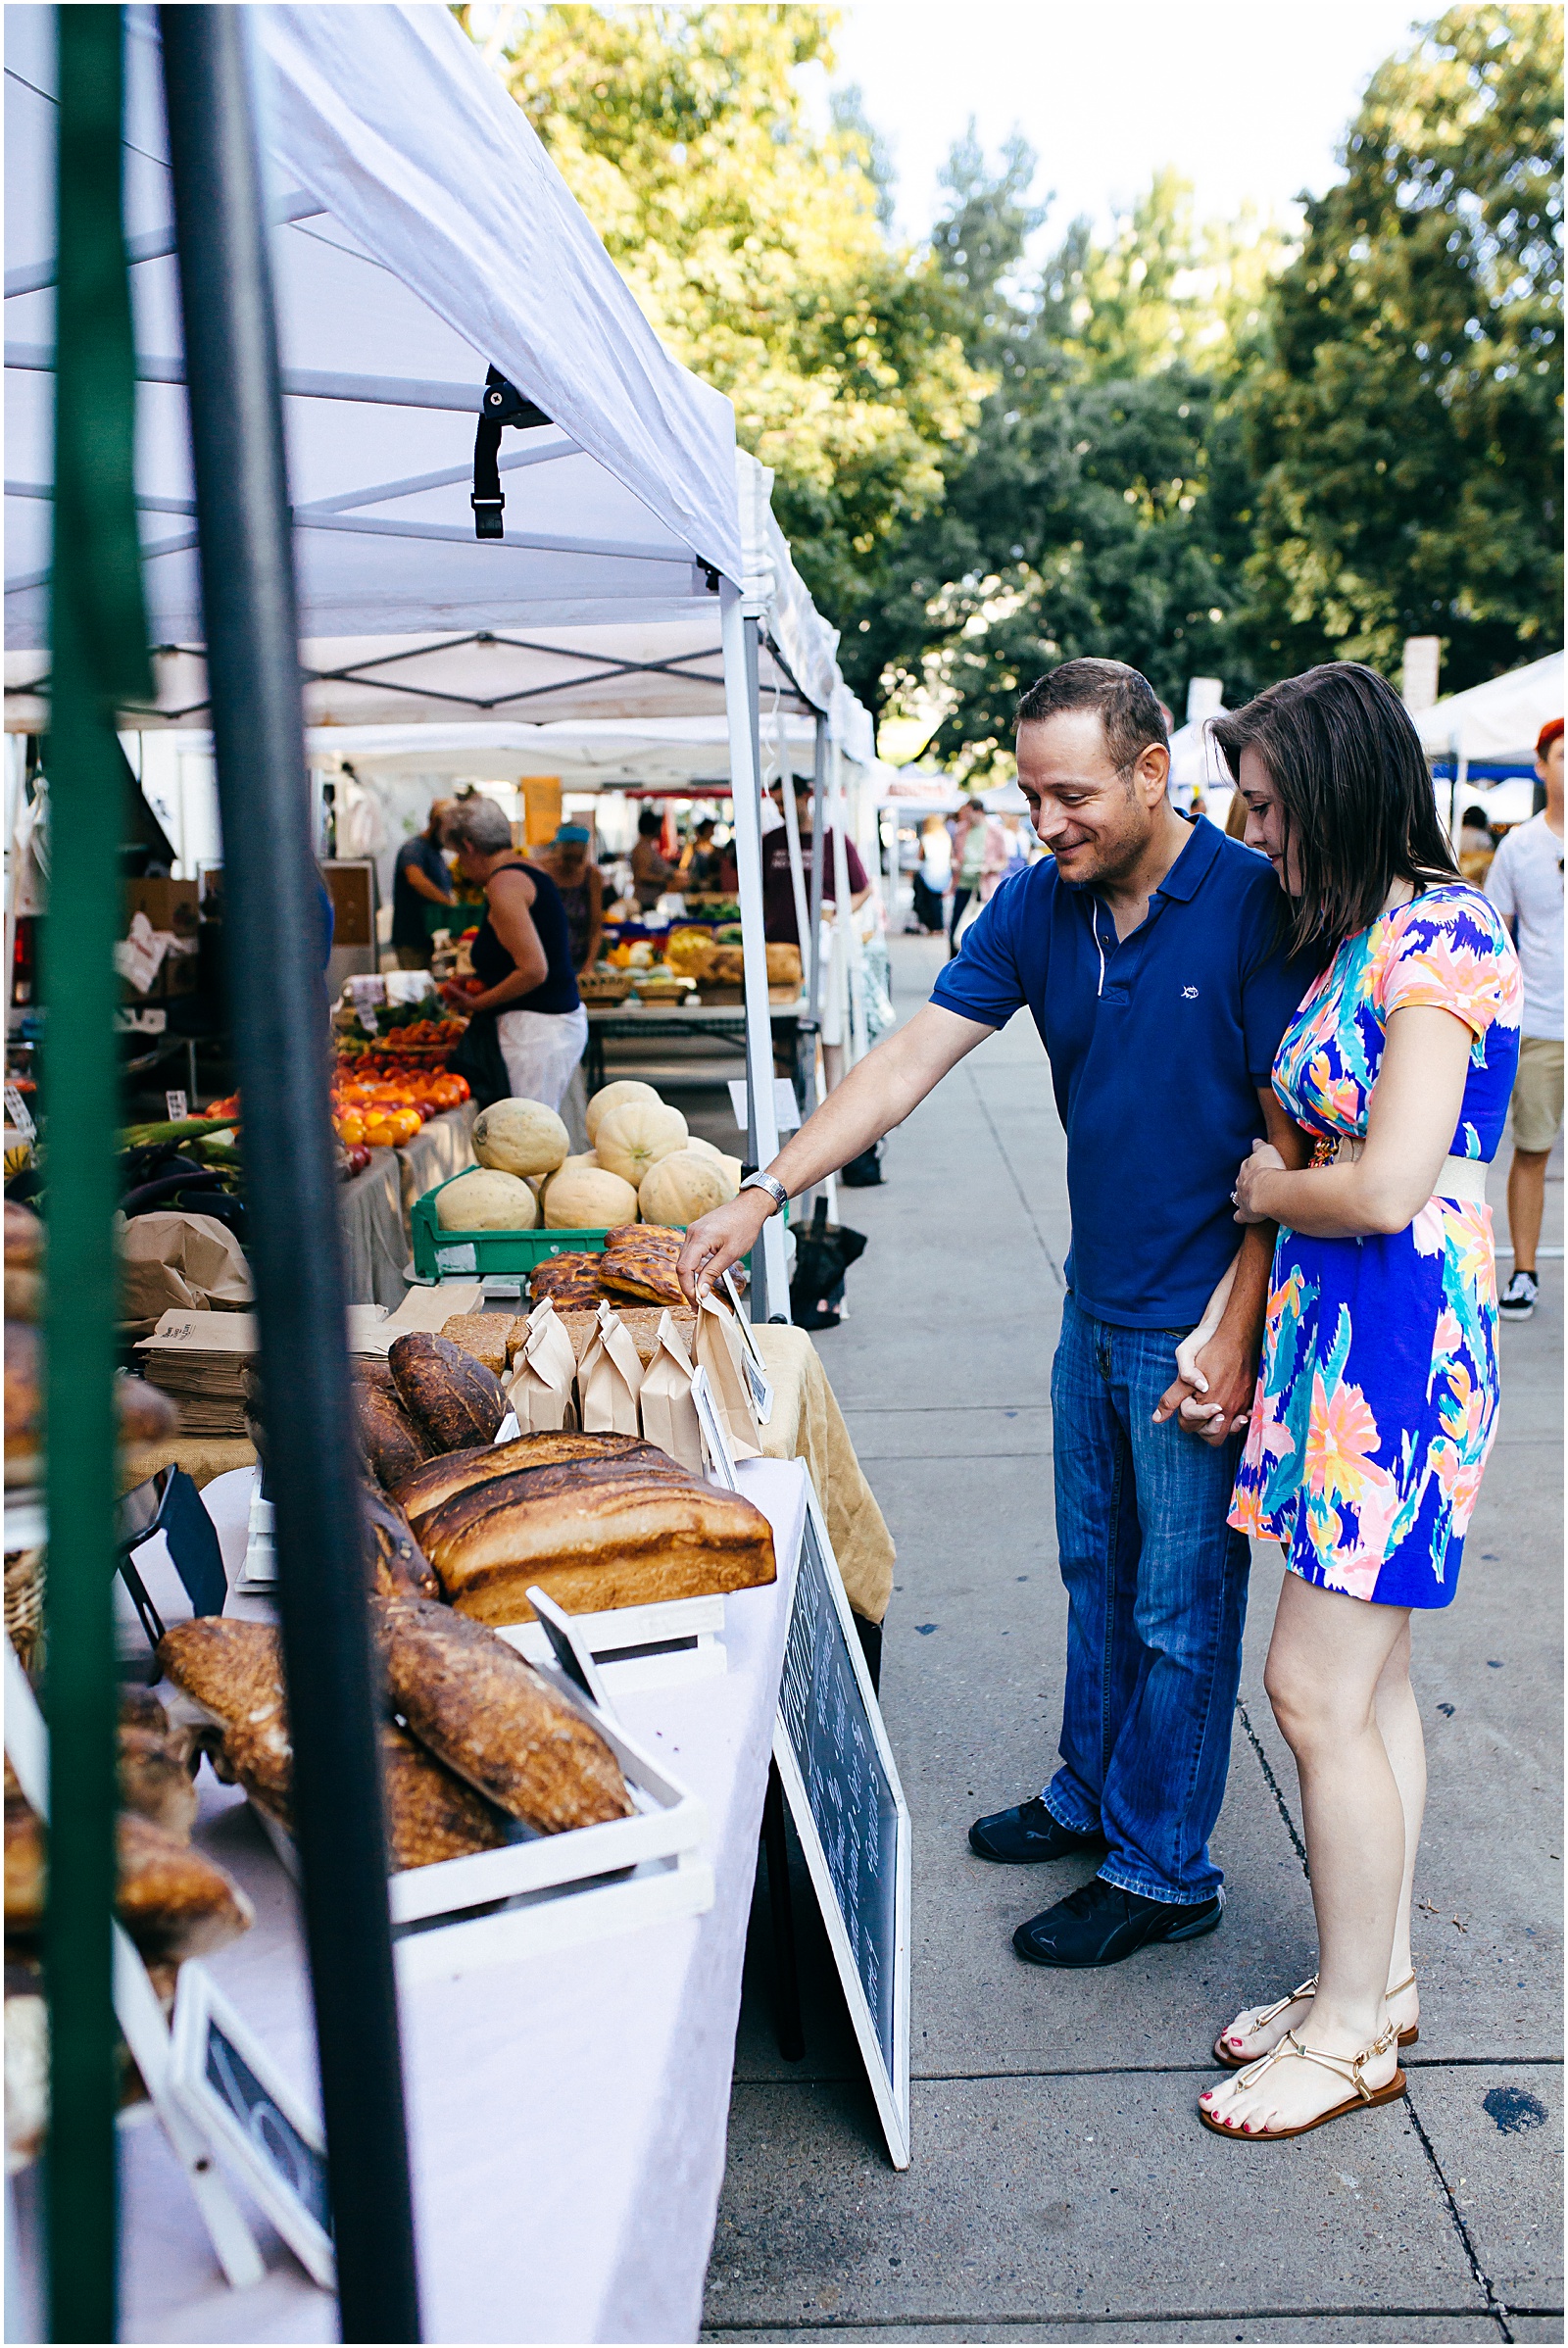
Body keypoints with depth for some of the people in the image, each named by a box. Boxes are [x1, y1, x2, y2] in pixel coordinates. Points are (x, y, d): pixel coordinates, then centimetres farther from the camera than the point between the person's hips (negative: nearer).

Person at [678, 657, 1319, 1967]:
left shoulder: (1252, 904, -16)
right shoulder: (1036, 907, 1)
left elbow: (1294, 1143, -16)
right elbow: (909, 1060, -1)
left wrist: (1235, 1335, -20)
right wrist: (768, 1192, -9)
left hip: (1202, 1324, -6)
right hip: (1098, 1307, 6)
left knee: (1180, 1607, 7)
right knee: (1095, 1571, 20)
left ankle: (1162, 1872, 24)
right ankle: (1091, 1797, 40)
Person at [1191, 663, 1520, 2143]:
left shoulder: (1442, 936, -15)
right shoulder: (1355, 940, 14)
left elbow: (1387, 1187, -23)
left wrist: (1266, 1186, -4)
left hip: (1399, 1343, -9)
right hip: (1332, 1330, 9)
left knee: (1319, 1689, -1)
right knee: (1370, 1681, 16)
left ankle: (1350, 2033, 17)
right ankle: (1378, 1981, 31)